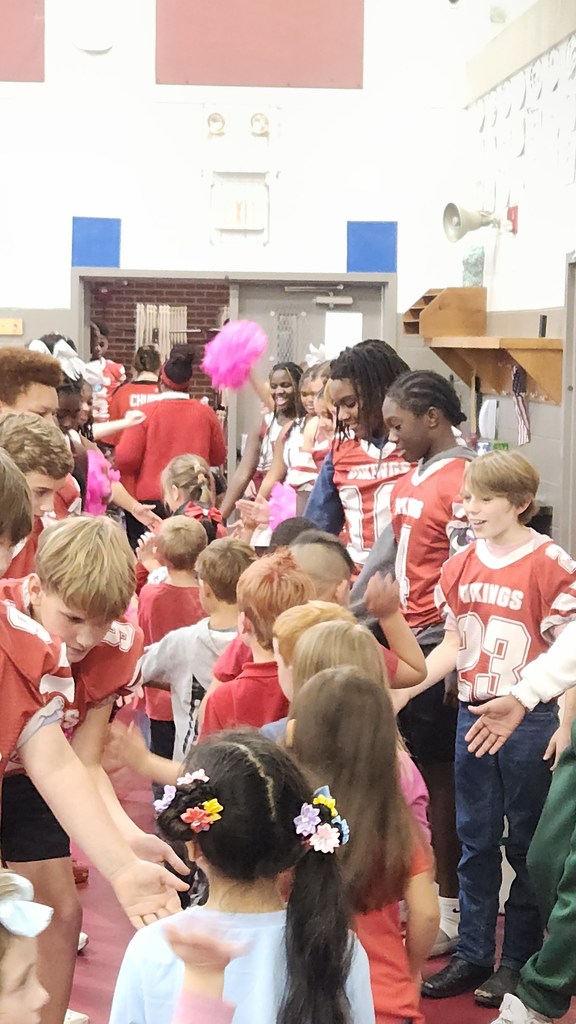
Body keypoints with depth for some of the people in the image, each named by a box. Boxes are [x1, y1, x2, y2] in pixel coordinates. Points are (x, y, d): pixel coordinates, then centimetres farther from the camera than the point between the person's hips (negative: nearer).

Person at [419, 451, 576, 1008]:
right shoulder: (461, 565, 5)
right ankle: (472, 956, 23)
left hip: (530, 718, -5)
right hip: (472, 714, 5)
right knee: (475, 841, 12)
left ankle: (518, 961, 18)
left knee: (526, 844, 6)